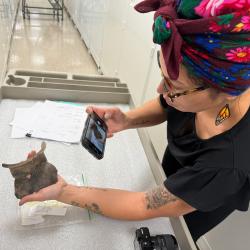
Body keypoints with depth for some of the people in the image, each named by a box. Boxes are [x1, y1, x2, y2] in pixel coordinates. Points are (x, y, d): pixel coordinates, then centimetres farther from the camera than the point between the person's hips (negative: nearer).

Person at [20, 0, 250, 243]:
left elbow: (144, 207, -33)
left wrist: (62, 192, -32)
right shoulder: (188, 89, -29)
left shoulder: (227, 166, -43)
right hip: (167, 178, 4)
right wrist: (126, 120, -26)